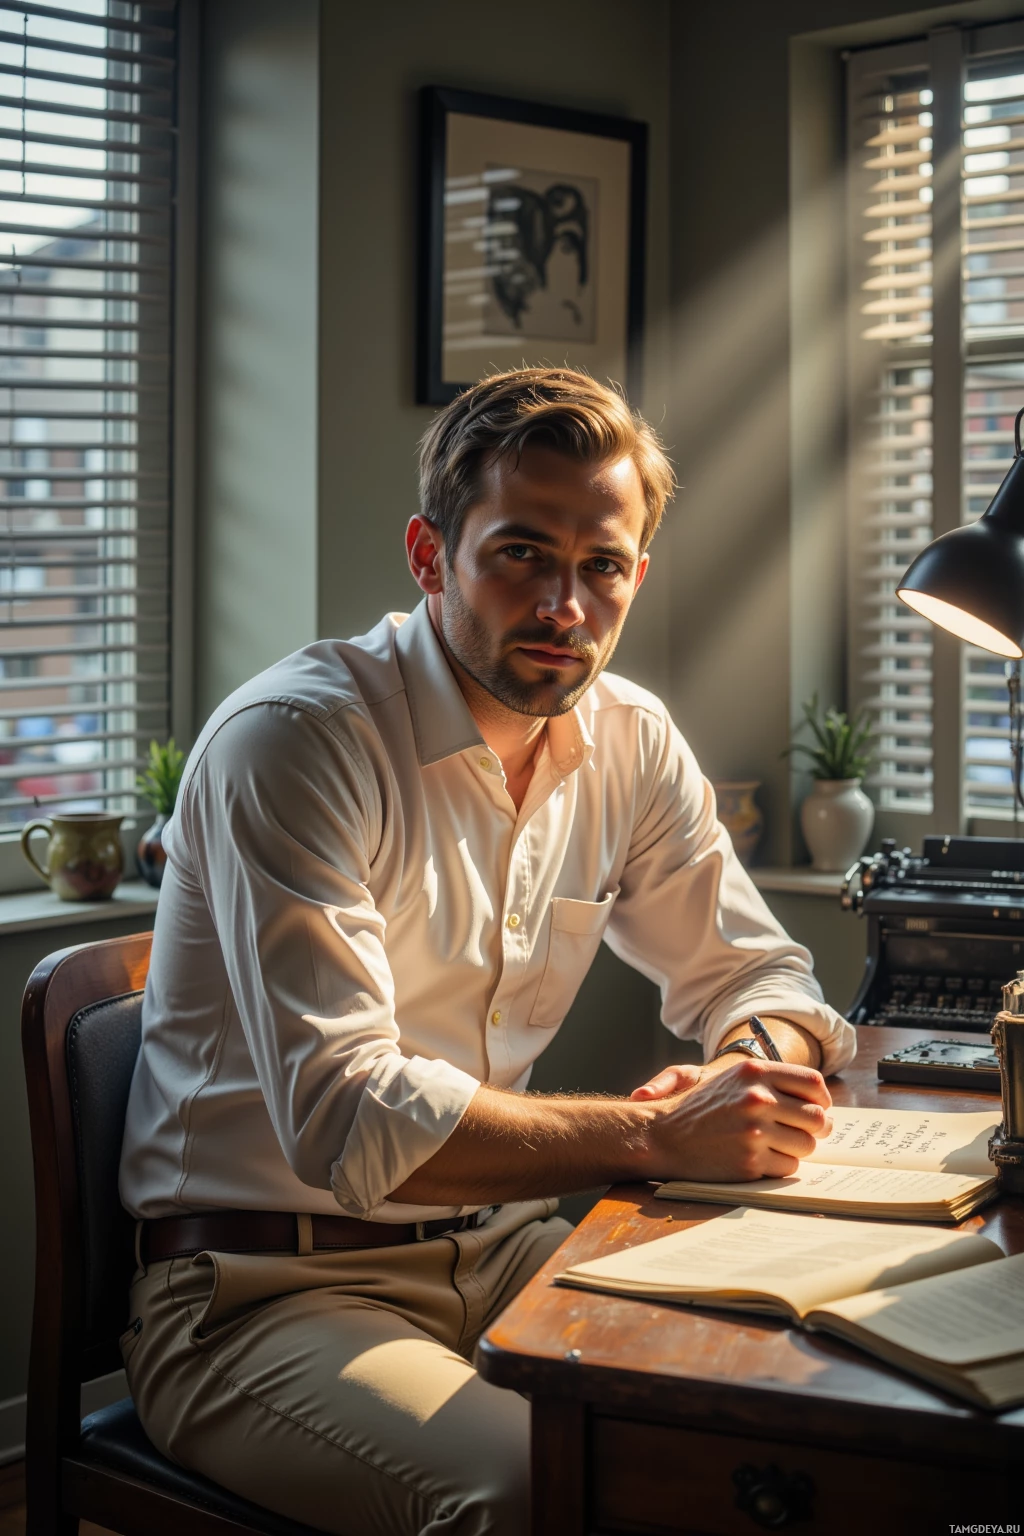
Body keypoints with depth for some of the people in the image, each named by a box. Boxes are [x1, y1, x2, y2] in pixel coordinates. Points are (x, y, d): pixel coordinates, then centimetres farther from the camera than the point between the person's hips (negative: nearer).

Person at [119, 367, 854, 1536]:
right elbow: (349, 1121, -26)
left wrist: (754, 1068, -12)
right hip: (265, 1292, -6)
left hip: (498, 1251, 7)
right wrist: (658, 1136, -28)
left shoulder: (631, 744, 3)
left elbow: (754, 973, 13)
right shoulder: (293, 739, -18)